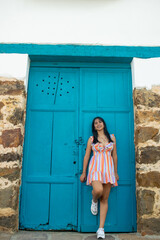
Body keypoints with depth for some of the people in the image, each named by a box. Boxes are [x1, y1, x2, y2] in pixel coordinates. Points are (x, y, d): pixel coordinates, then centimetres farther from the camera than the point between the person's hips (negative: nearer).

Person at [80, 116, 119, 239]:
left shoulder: (112, 137, 11)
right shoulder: (91, 139, 7)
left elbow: (114, 155, 14)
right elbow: (86, 156, 8)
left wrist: (116, 172, 14)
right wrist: (84, 172, 6)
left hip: (108, 169, 2)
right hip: (95, 168, -2)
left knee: (105, 199, 2)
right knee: (98, 190, -27)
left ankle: (101, 228, 11)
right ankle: (94, 201, 10)